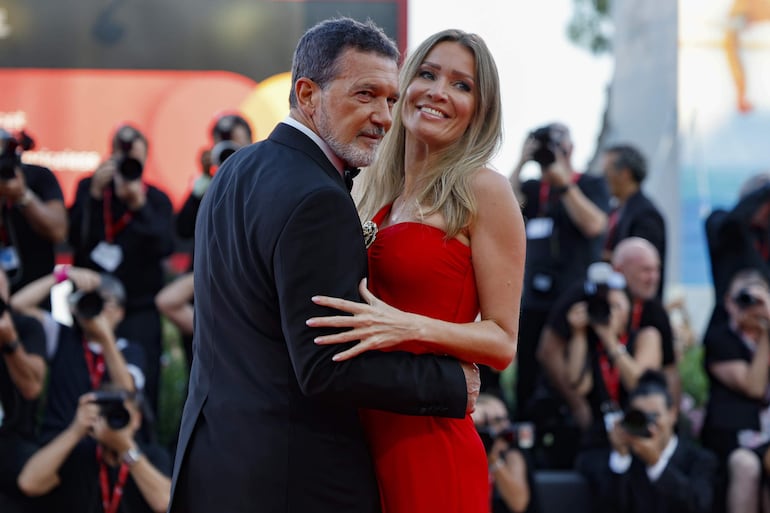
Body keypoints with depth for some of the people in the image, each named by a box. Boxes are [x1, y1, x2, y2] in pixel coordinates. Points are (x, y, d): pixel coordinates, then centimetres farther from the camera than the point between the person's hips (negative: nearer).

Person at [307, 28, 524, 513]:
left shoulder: (485, 190, -7)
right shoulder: (381, 189, 12)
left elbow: (503, 342, -9)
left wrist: (412, 327, -23)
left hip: (428, 441, -6)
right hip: (368, 432, 6)